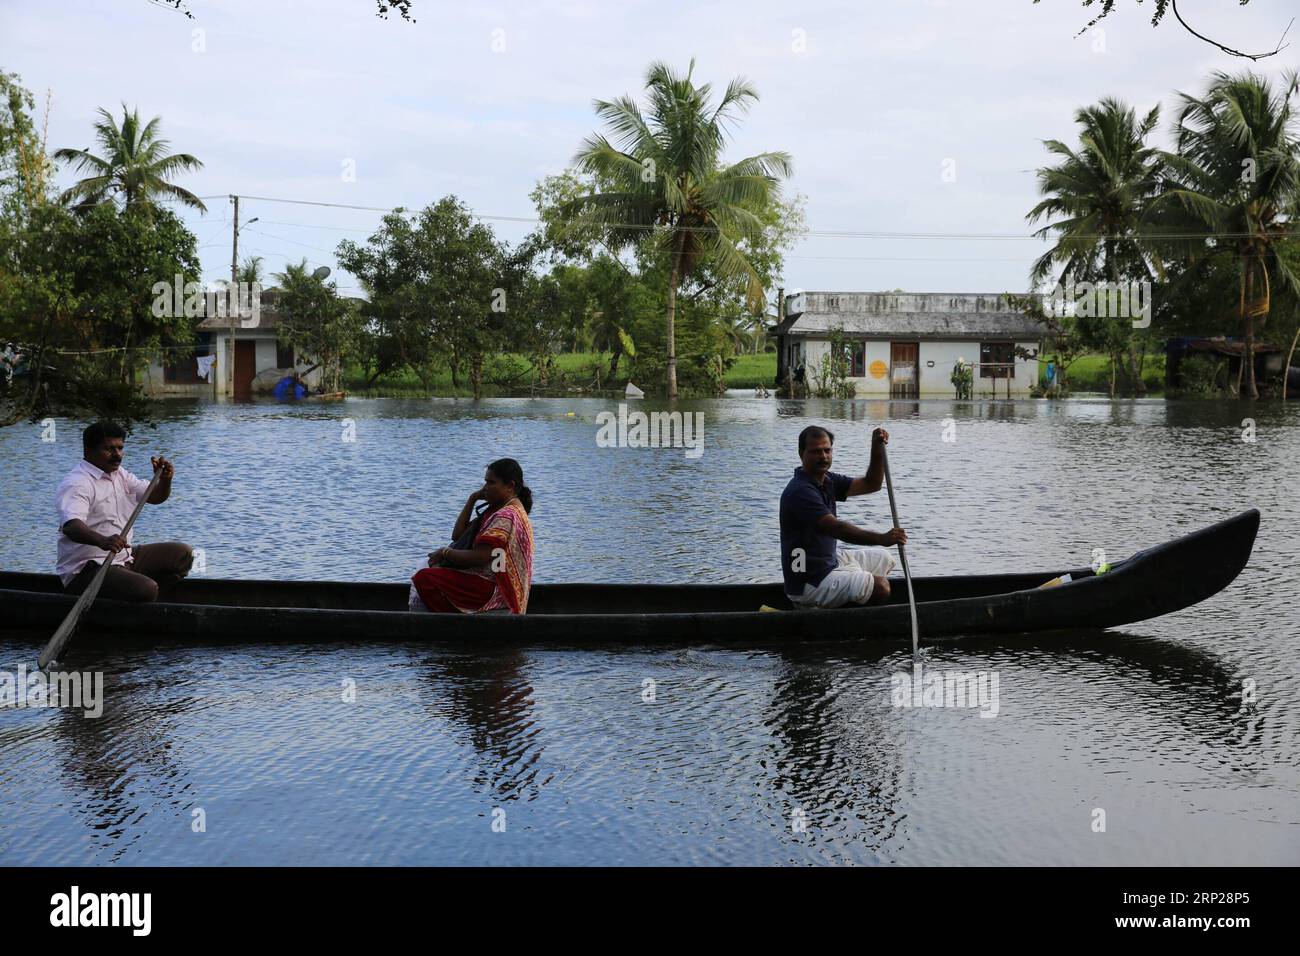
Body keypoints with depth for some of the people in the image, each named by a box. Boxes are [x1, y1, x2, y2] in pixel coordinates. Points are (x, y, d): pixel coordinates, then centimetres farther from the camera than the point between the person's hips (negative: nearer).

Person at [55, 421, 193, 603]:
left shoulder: (119, 475, 14)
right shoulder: (77, 484, -17)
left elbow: (155, 497, 16)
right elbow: (70, 526, -34)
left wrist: (165, 479, -8)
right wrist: (102, 541, -54)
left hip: (124, 557, 10)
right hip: (86, 570, -10)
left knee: (182, 554, 5)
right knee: (146, 588, -31)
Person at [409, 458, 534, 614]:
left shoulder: (506, 516, -18)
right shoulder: (497, 510, 16)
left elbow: (480, 557, -25)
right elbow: (458, 535, 15)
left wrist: (445, 553, -9)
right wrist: (472, 500, 8)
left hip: (493, 589, -11)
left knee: (423, 579, -17)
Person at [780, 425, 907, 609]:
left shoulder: (827, 480, 7)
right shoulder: (801, 491, -23)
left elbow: (871, 485, 11)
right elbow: (836, 529, -31)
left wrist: (877, 449, -4)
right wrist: (882, 539, -37)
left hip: (829, 558, 11)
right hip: (810, 582, -11)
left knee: (883, 559, 22)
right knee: (881, 587, -20)